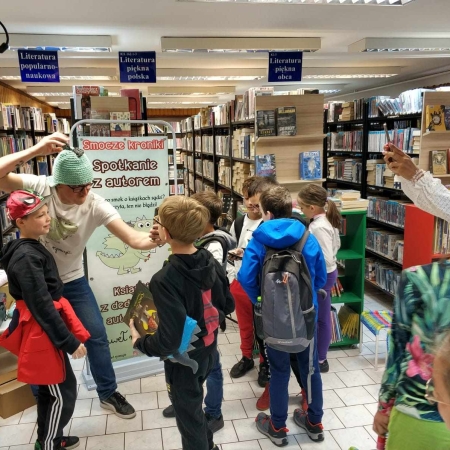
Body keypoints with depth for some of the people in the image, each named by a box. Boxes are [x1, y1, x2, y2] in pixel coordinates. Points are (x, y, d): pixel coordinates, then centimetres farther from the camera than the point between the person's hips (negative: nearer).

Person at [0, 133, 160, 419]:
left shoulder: (96, 206, -23)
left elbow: (134, 239, -30)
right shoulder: (39, 188, -22)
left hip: (72, 280, 1)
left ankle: (108, 393, 27)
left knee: (97, 335, 5)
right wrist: (36, 150, -45)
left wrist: (157, 239, -53)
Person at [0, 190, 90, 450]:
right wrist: (70, 341, -21)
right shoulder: (26, 257, -23)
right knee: (63, 393, 3)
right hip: (42, 332, -10)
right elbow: (42, 306, -25)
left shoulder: (32, 249, 8)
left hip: (43, 329, 10)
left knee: (49, 390, 21)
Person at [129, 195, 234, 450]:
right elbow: (228, 305, 3)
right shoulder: (211, 261, -9)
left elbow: (169, 340, -31)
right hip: (209, 352, 8)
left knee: (189, 416, 18)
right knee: (193, 405, 32)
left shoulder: (165, 280, -31)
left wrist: (140, 343, -14)